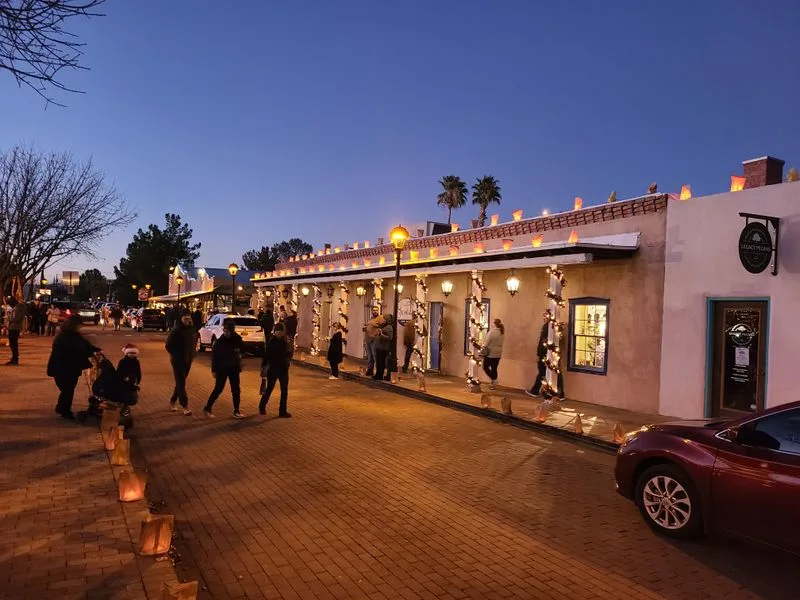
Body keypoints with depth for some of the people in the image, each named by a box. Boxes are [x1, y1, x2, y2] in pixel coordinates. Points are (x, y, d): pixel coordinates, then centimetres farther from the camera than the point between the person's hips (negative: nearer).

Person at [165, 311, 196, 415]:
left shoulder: (192, 330, 5)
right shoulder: (176, 331, -13)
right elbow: (168, 345, -11)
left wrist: (191, 354, 8)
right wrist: (176, 355, -10)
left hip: (188, 360, 6)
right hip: (178, 361, -6)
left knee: (181, 382, 14)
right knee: (181, 383, -5)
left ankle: (172, 401, 29)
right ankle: (185, 406, -5)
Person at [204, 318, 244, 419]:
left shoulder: (237, 339, -4)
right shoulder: (219, 342, -12)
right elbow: (214, 356, -8)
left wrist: (239, 367, 8)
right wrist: (214, 370, -9)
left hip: (234, 368, 4)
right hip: (221, 369, -3)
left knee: (236, 390, 5)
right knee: (218, 389, 0)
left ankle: (236, 411, 14)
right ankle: (207, 408, 16)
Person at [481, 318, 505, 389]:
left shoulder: (492, 332, -18)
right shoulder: (502, 333, 4)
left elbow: (486, 343, -15)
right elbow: (500, 343, 8)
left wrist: (482, 351, -7)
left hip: (490, 353, -7)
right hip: (498, 354, 7)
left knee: (485, 367, 6)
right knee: (494, 368, 13)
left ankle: (494, 379, -8)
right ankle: (493, 384, 16)